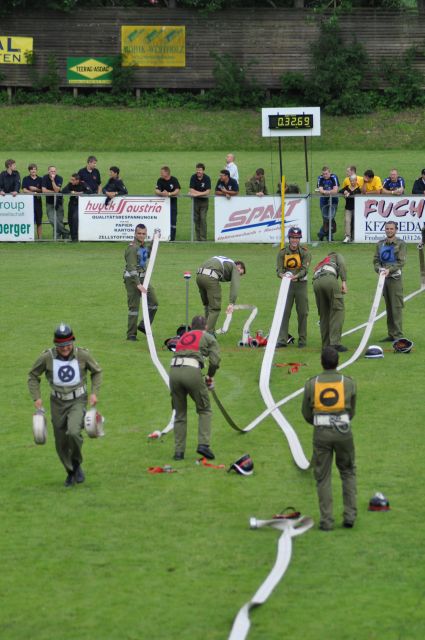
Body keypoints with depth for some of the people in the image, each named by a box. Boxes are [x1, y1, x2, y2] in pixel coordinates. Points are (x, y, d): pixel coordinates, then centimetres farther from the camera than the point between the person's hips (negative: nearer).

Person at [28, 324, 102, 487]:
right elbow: (33, 376, 5)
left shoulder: (83, 355, -11)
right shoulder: (47, 357, -12)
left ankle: (77, 464, 0)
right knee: (61, 443, 6)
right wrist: (36, 398, -4)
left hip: (78, 401, -2)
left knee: (73, 432, -26)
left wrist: (94, 393, -2)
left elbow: (97, 372, 8)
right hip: (58, 403, 2)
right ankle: (70, 472, 32)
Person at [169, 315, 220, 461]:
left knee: (179, 413, 15)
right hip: (192, 371, -4)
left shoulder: (183, 337, 30)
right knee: (204, 410, 13)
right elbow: (215, 361, 6)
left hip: (174, 371, 4)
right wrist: (210, 377, 24)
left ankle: (178, 451, 11)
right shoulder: (208, 338, 17)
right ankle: (203, 444, -1)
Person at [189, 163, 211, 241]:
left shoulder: (207, 178, -12)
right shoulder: (193, 177, -6)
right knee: (196, 219, 4)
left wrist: (197, 193, -22)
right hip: (196, 200, 3)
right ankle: (198, 238, 11)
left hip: (204, 200, -3)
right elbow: (191, 190, -10)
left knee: (203, 219, -10)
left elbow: (208, 192, -17)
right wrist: (202, 193, -15)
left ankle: (203, 238, -8)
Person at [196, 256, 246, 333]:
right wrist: (231, 303, -12)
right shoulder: (234, 267, 14)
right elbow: (234, 285, -3)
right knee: (215, 308, 1)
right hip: (210, 278, -7)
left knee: (207, 305, 23)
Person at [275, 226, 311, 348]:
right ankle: (282, 339, -4)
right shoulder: (282, 252, 2)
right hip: (287, 284, 1)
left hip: (300, 284, -1)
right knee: (284, 312, -5)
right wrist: (282, 275, -30)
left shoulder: (305, 252, -3)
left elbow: (304, 269, -14)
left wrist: (296, 276, -33)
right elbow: (279, 269, -6)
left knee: (302, 313, 1)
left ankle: (302, 340, 11)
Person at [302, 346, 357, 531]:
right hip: (343, 432, 0)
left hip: (321, 433, 0)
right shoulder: (349, 383, 1)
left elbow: (306, 413, 8)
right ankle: (349, 515, 9)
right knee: (348, 473, 18)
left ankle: (326, 521, 5)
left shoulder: (311, 384, 1)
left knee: (323, 477, 9)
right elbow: (351, 412, 12)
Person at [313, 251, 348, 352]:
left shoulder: (319, 265, 44)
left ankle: (326, 345, 12)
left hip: (316, 282, 5)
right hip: (329, 279, -5)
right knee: (337, 310, -2)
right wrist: (344, 282, -2)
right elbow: (341, 264, 8)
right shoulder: (336, 256, 33)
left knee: (323, 314, 13)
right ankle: (335, 343, -11)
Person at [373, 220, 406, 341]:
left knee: (396, 307, -8)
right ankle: (391, 334, 13)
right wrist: (379, 269, -12)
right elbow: (376, 260, 9)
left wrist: (389, 270, -21)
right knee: (389, 307, 8)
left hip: (395, 278, -5)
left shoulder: (401, 244, -1)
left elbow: (401, 262, -9)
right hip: (383, 278, 5)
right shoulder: (380, 244, 13)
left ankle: (398, 335, -8)